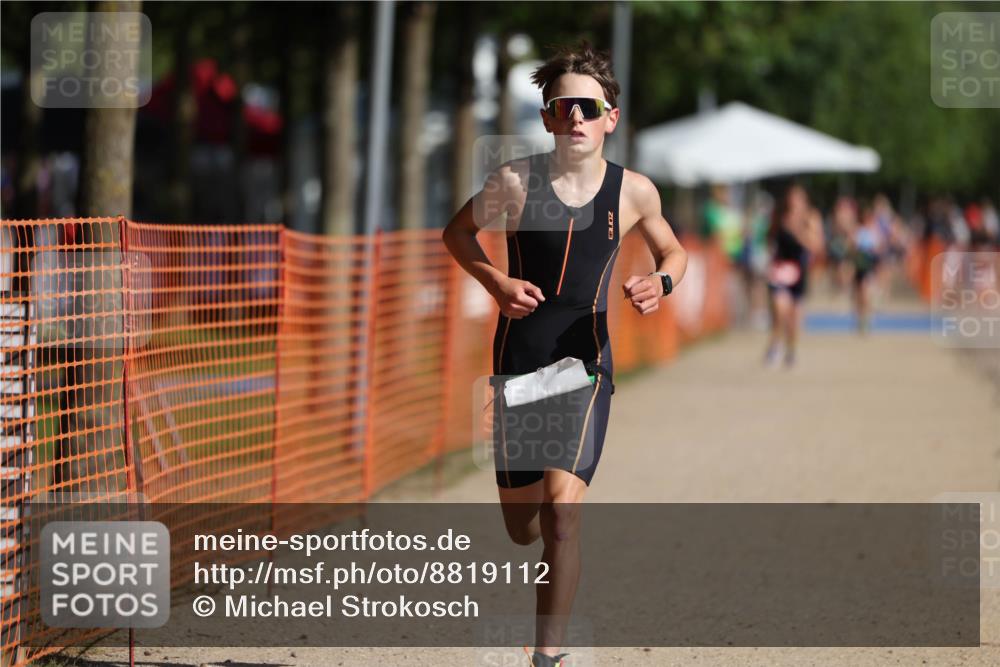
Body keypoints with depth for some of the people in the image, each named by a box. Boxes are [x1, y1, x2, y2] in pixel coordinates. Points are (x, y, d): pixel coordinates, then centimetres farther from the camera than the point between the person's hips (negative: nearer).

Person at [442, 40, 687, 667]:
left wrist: (662, 282, -7)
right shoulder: (515, 181, -6)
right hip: (517, 363, 1)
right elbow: (457, 231, 12)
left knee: (561, 517, -19)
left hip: (586, 363, -1)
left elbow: (674, 251, 16)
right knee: (521, 529, 10)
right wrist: (495, 281, -6)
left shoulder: (634, 191, -3)